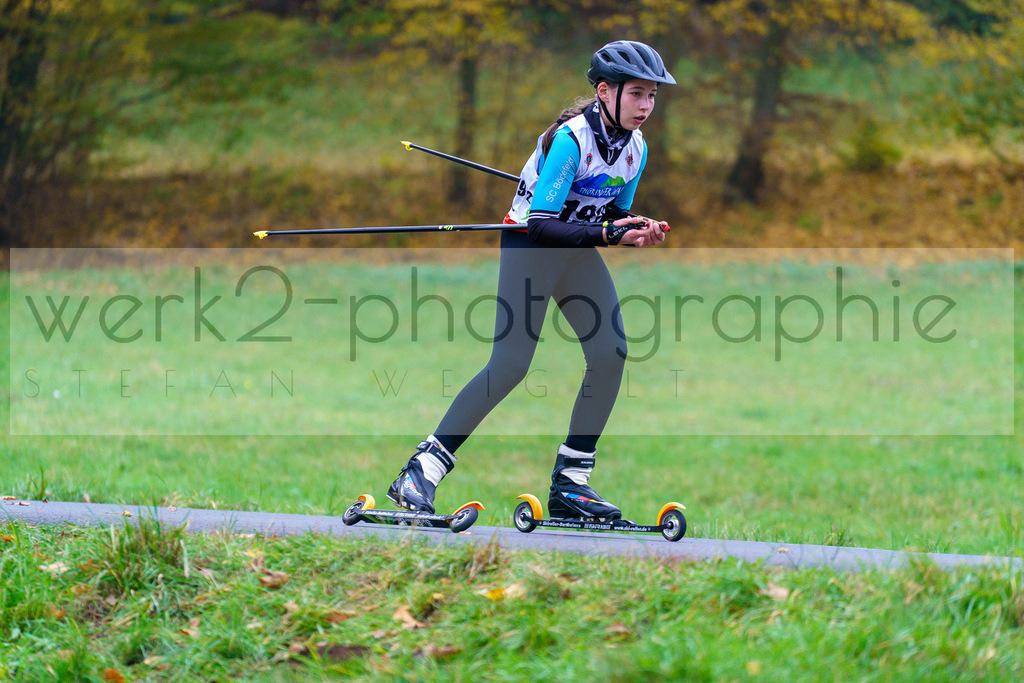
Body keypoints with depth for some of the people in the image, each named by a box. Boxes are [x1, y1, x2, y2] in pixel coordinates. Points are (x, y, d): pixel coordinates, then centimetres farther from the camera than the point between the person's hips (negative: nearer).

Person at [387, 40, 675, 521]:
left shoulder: (636, 148, 0)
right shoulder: (570, 138, -24)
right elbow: (540, 224, -27)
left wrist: (638, 232, -9)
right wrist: (605, 234, -32)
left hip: (579, 251, 7)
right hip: (529, 245, -7)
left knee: (611, 354, -8)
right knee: (511, 364, -16)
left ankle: (570, 482, 1)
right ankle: (423, 469, -10)